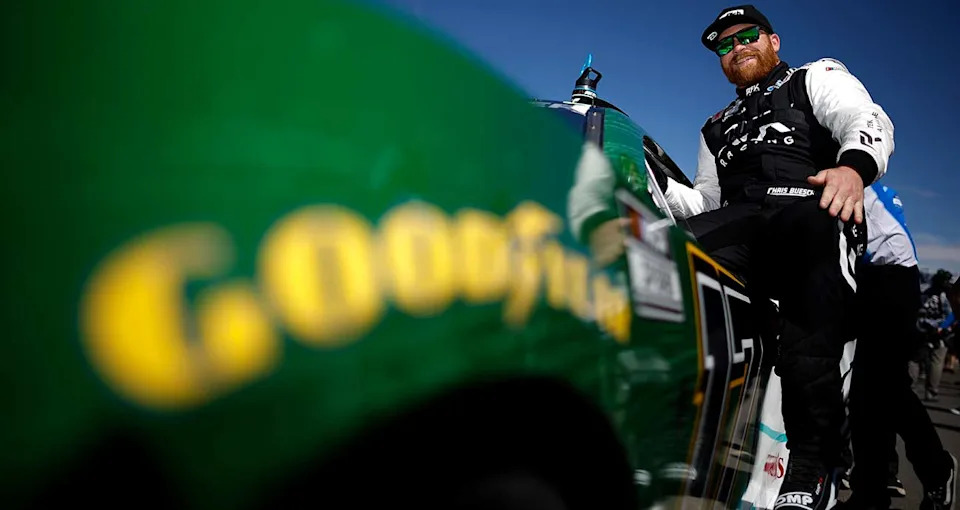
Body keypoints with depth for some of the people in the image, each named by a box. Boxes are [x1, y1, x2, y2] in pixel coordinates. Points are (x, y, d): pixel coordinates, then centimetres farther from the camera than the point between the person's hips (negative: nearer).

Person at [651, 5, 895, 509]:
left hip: (812, 209, -4)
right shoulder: (717, 128, 37)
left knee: (811, 226, -41)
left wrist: (853, 166, -23)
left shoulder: (817, 78, 23)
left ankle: (812, 455, -40)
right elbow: (705, 202, 27)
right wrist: (658, 183, 6)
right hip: (738, 224, 5)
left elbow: (868, 121, 1)